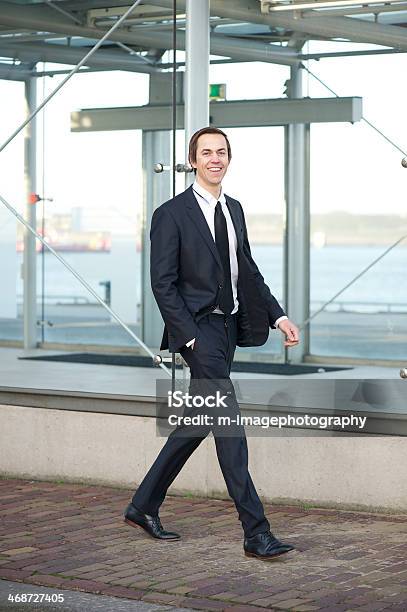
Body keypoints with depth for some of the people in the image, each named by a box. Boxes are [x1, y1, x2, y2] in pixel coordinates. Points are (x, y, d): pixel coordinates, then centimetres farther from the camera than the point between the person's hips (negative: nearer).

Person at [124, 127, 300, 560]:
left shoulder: (233, 210, 13)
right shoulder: (171, 215, -9)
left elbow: (248, 271, 20)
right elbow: (162, 283, -11)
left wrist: (278, 316, 10)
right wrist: (190, 338, -17)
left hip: (228, 328, 8)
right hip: (198, 329, -8)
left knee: (198, 422, 13)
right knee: (229, 421, -12)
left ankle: (143, 507, 26)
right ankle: (256, 532, -12)